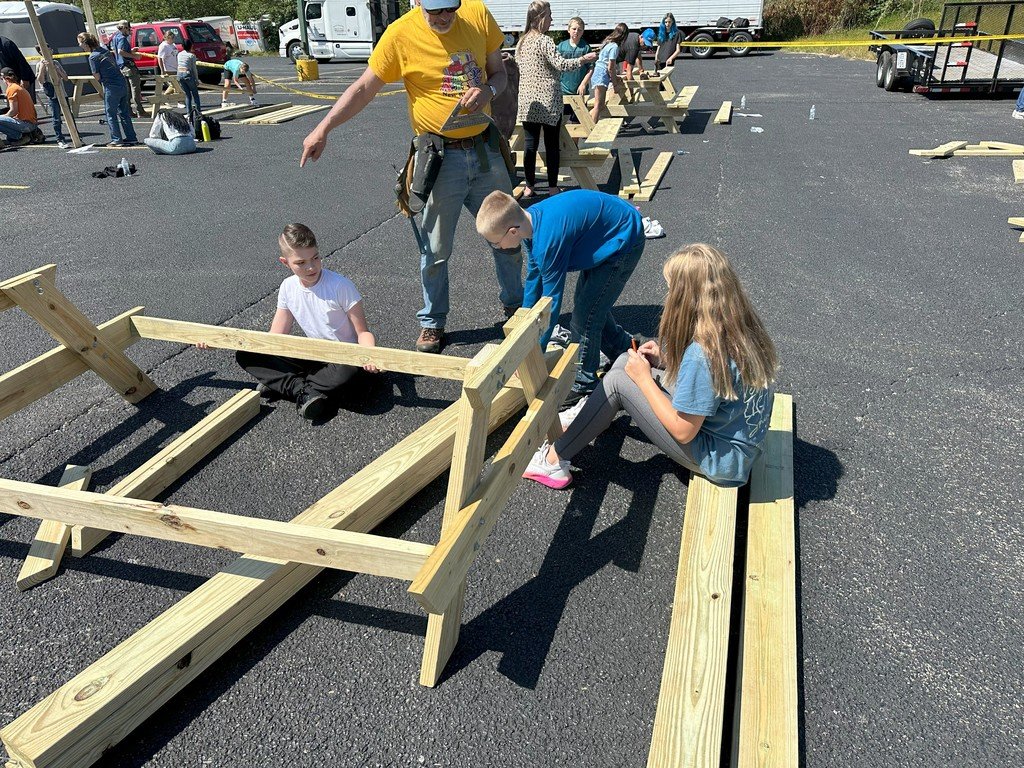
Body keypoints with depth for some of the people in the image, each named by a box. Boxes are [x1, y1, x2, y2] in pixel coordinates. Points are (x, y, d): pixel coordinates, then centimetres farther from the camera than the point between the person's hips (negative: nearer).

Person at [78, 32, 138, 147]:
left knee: (110, 114, 2)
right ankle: (131, 138, 14)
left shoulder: (93, 57, -10)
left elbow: (97, 76, -8)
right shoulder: (105, 50, 13)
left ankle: (116, 140, 2)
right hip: (122, 84, 8)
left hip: (112, 87, -8)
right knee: (124, 112, 12)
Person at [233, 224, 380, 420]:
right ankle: (304, 390, -23)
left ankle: (279, 384, -18)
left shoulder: (340, 286, -20)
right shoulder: (288, 288, -4)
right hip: (315, 356, 5)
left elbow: (363, 332, -16)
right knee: (245, 355, -8)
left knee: (348, 369, -42)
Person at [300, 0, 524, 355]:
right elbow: (363, 88, -6)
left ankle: (514, 304, 36)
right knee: (435, 249, 3)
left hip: (486, 149, 4)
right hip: (440, 157, -4)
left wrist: (487, 90, -13)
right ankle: (432, 323, 22)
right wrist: (323, 129, -13)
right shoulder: (401, 33, -10)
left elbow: (499, 73, 10)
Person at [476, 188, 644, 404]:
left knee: (586, 312, -7)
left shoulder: (549, 239, -35)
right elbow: (533, 277, 5)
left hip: (625, 240, -9)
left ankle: (583, 382, 11)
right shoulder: (531, 219, -8)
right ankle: (623, 347, 42)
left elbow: (551, 301, -27)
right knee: (591, 302, 20)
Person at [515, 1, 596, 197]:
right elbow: (561, 64, -17)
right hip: (548, 101, -6)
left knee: (531, 144, 7)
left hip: (527, 101, 6)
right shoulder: (544, 41, -10)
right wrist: (582, 60, -6)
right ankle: (552, 187, 6)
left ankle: (529, 186, 10)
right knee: (552, 144, 3)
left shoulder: (521, 42, 11)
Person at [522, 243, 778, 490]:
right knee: (626, 361, 8)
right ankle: (584, 419, 28)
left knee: (618, 381, -11)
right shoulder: (743, 326, -6)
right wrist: (665, 360, 3)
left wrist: (644, 379, -13)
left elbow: (683, 432, -22)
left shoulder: (701, 354, -31)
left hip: (722, 461, -8)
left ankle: (554, 460, 2)